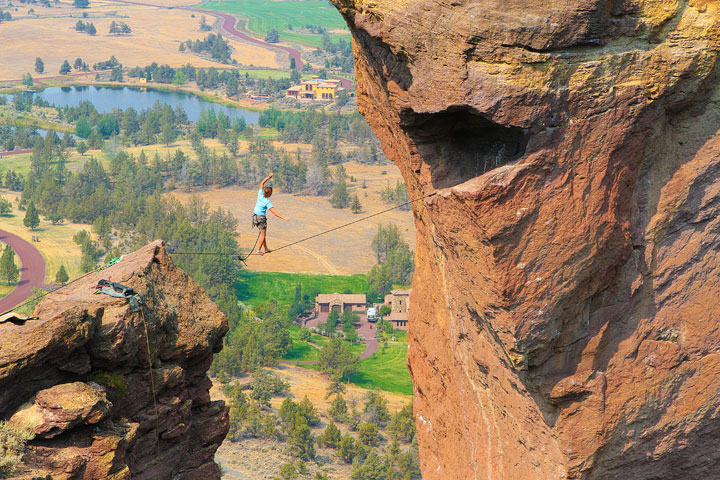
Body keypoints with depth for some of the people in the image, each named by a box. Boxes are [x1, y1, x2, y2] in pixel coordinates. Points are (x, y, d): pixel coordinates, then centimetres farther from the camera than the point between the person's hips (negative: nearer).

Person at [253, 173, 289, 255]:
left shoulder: (260, 195, -10)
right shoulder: (267, 202, -23)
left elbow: (262, 183, 0)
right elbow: (275, 213, -27)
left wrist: (269, 177, -4)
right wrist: (284, 218, -28)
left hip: (255, 216, 7)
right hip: (261, 218, -7)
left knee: (263, 233, 18)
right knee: (263, 235, 5)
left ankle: (265, 248, 24)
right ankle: (258, 250, 3)